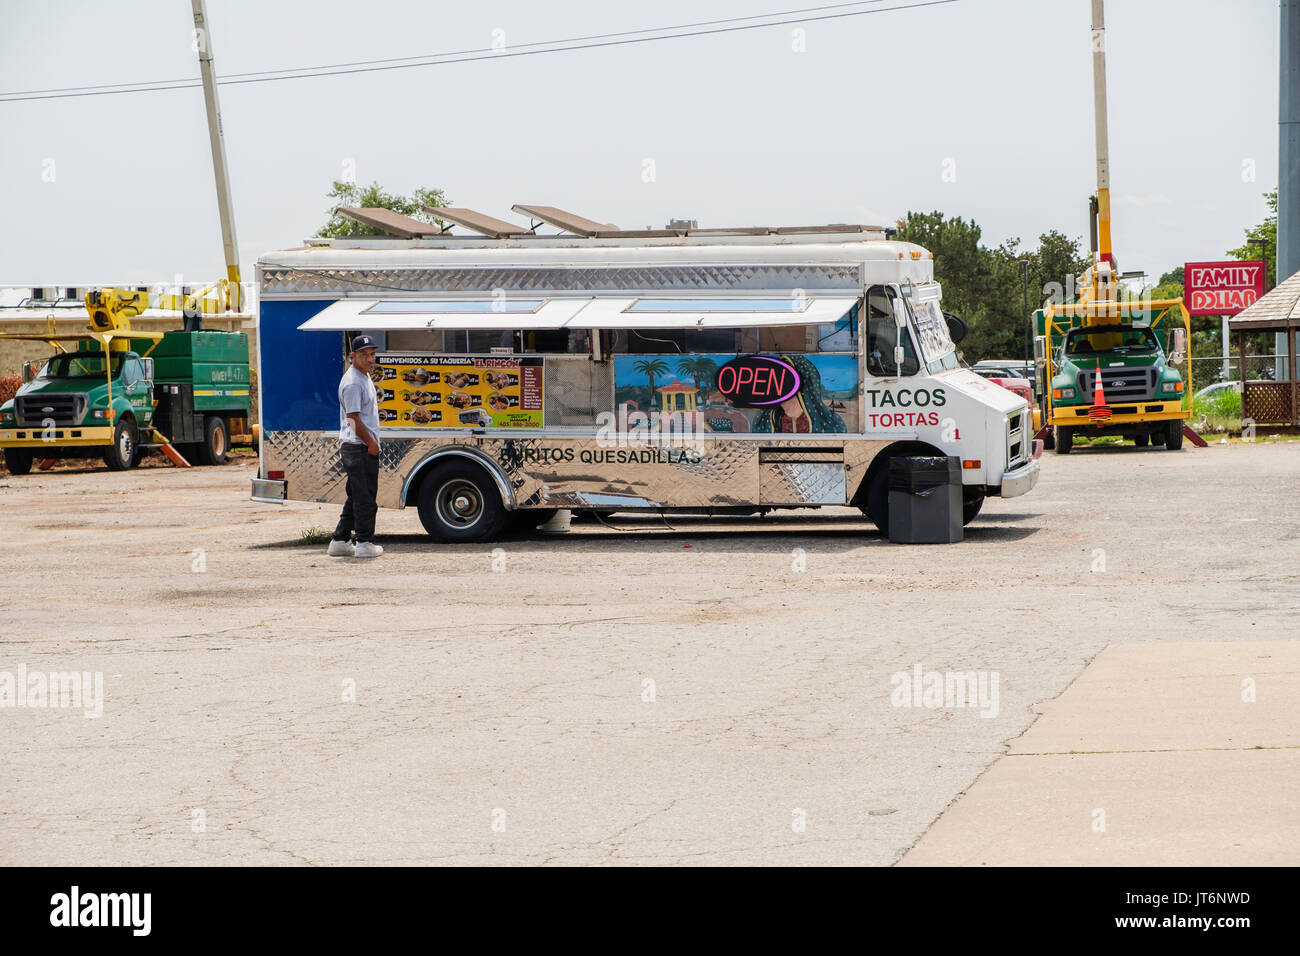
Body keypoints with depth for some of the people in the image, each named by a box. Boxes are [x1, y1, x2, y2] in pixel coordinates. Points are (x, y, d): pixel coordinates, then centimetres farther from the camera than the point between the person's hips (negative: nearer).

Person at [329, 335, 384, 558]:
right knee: (364, 497, -5)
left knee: (356, 497, 14)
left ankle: (340, 541, 18)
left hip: (366, 446, 11)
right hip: (359, 446, -11)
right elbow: (354, 419, -19)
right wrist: (371, 443, -14)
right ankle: (365, 543, 0)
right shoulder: (353, 382, -16)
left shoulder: (365, 377, 16)